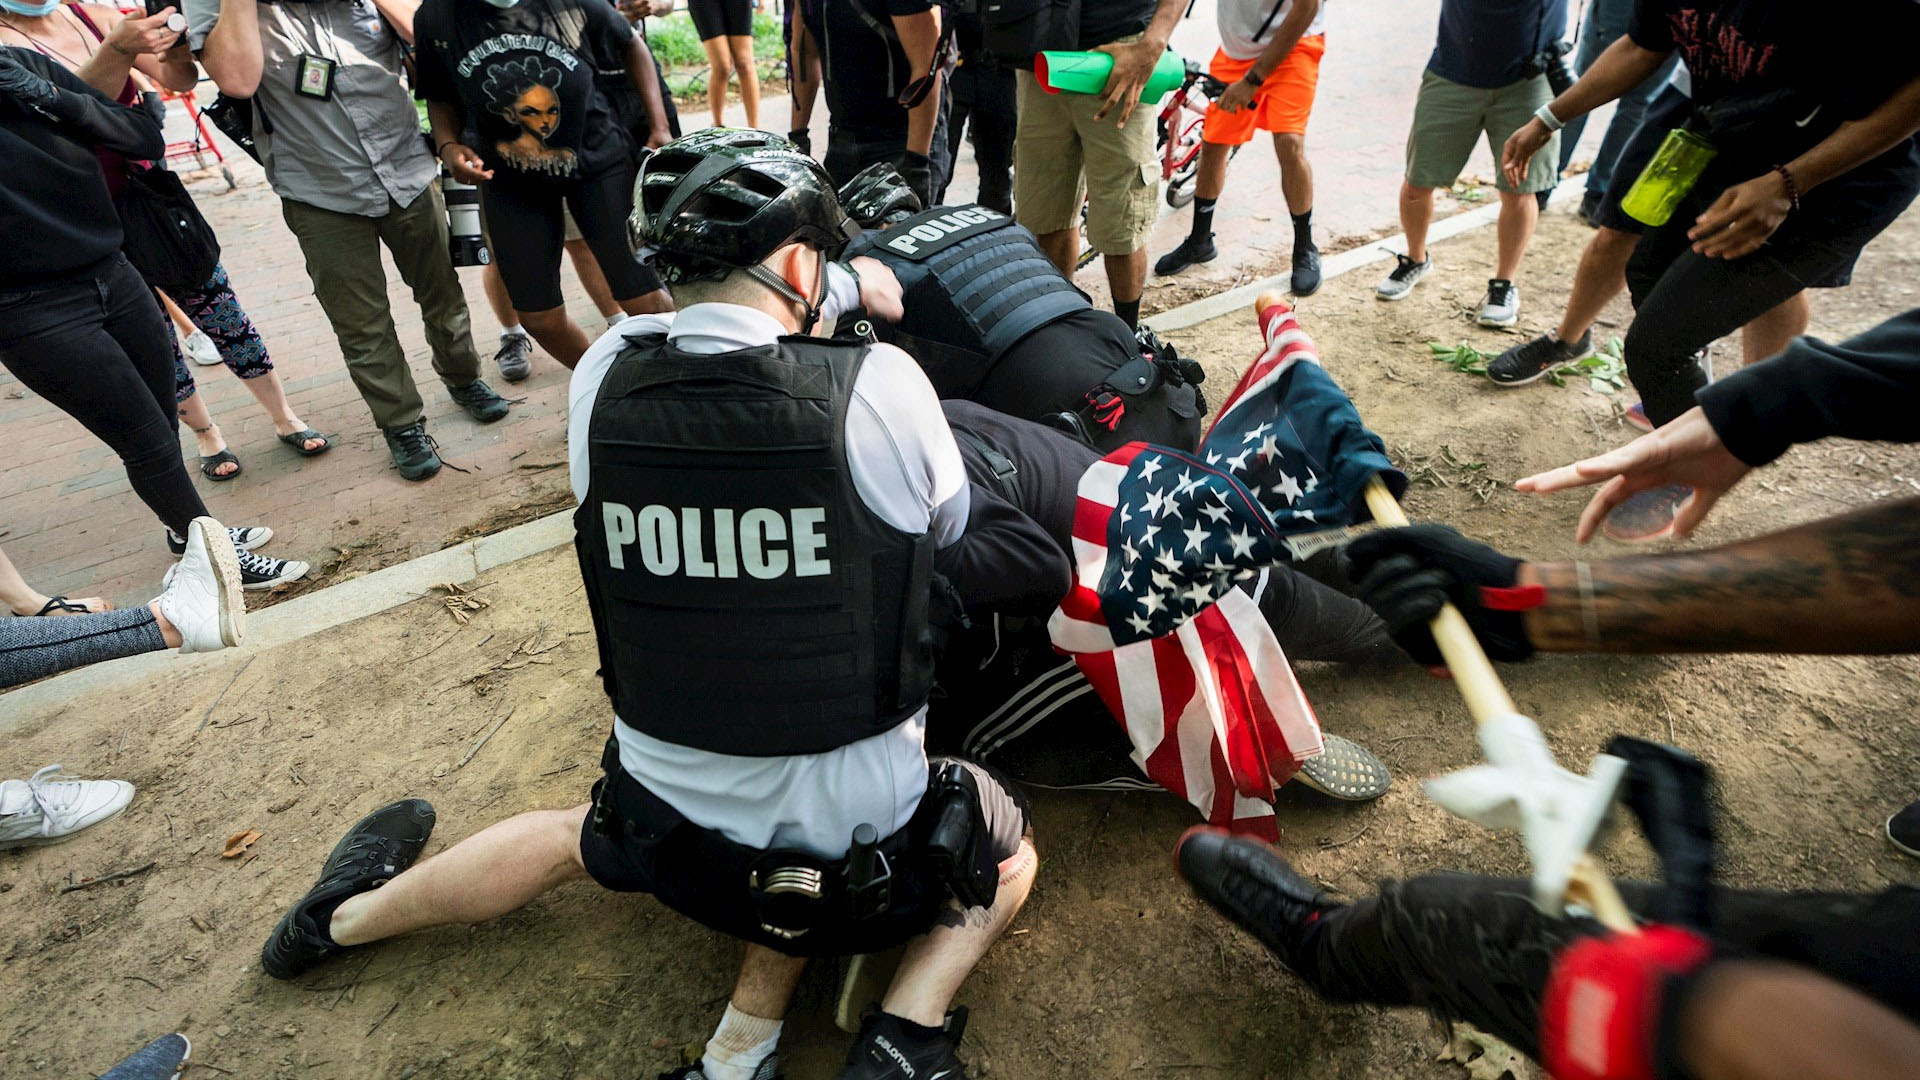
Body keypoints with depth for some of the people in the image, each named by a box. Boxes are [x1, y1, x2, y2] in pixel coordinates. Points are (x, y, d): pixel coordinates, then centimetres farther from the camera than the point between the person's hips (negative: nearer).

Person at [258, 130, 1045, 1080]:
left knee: (584, 831, 38)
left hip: (665, 829, 4)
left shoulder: (601, 378, -11)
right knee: (1009, 853, 28)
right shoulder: (881, 387, -22)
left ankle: (350, 914, 53)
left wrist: (836, 288, 25)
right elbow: (949, 533, -1)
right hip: (856, 859, -3)